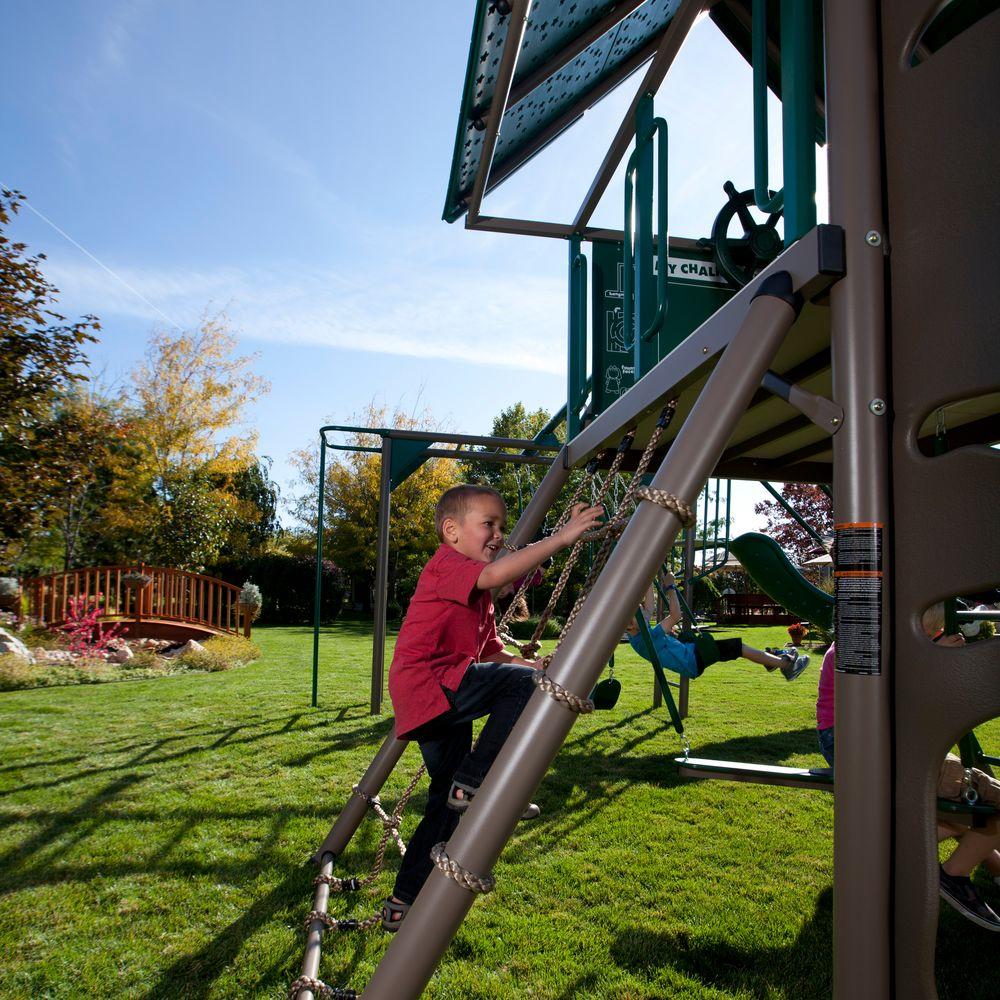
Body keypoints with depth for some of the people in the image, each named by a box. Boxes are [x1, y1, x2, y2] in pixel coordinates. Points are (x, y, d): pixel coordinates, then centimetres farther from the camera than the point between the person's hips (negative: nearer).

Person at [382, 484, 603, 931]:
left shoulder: (477, 593, 23)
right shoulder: (446, 565, -8)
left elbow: (492, 653, 25)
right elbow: (497, 574, -30)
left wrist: (538, 669, 11)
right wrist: (561, 537, -31)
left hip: (441, 701, 10)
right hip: (425, 682, -10)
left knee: (449, 803, 15)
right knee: (524, 684, -24)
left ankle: (404, 903, 26)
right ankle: (476, 783, -18)